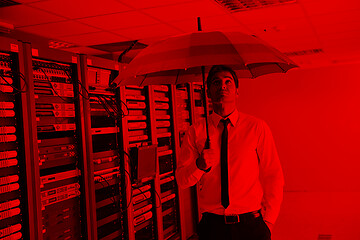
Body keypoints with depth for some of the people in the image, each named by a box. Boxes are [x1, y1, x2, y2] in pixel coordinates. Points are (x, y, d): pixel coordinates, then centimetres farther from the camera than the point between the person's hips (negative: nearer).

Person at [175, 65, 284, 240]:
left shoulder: (257, 127, -2)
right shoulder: (195, 132, 1)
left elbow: (273, 178, 0)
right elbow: (181, 181, -1)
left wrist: (267, 221, -4)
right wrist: (200, 165, -20)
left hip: (250, 225, 0)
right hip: (212, 226, 1)